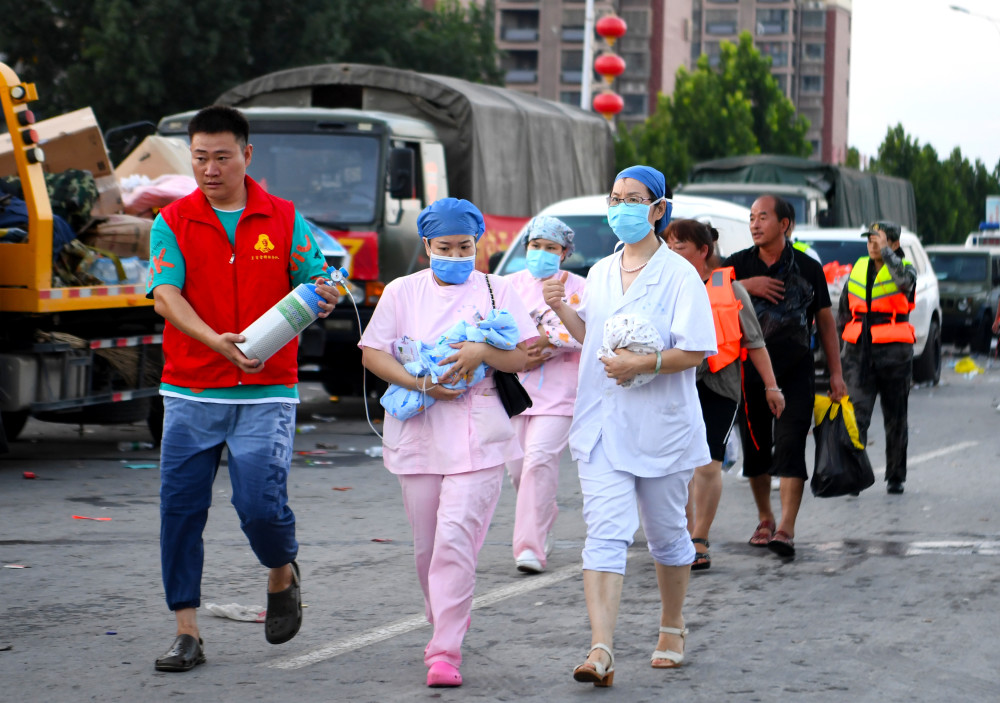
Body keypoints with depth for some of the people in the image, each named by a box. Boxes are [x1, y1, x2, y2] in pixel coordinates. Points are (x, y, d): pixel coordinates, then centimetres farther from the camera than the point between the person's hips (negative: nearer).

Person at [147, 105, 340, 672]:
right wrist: (217, 341, -25)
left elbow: (315, 282, 6)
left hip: (267, 394, -1)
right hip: (191, 392, 1)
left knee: (260, 505, -12)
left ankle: (283, 574, 22)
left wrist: (324, 296, -20)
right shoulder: (173, 223, 3)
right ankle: (187, 634, 7)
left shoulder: (285, 220, 5)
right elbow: (166, 296, -9)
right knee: (181, 509, -1)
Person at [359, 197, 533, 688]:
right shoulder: (402, 292, 10)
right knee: (427, 545, 8)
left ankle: (445, 652, -14)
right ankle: (445, 623, 33)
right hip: (419, 435, 2)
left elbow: (526, 357, 4)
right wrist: (422, 384, -10)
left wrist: (483, 352, -15)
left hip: (478, 436, -2)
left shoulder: (496, 291, 7)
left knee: (455, 537, -14)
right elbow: (371, 353, 4)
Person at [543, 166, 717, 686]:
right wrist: (562, 310, 6)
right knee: (604, 533, -11)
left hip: (661, 426, -3)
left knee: (666, 534, 12)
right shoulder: (600, 273, 11)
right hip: (602, 425, 3)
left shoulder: (678, 274, -7)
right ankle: (601, 651, -21)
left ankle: (672, 631, 33)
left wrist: (642, 364, -23)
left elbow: (695, 351, -12)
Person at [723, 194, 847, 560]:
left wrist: (836, 373, 7)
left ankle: (786, 529, -20)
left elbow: (825, 321, 10)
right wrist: (745, 286, -16)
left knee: (790, 447, -14)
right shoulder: (738, 265, 6)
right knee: (755, 448, 10)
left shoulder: (807, 268, 4)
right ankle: (764, 519, 30)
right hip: (749, 370, 2)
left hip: (795, 370, -2)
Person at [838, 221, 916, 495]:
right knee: (856, 413, -13)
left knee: (895, 418, 7)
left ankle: (895, 476, 19)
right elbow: (843, 312, 21)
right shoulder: (858, 269, 11)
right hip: (859, 351, 2)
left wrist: (885, 251, -25)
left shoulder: (904, 268, 0)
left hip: (894, 352, -2)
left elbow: (904, 279, -28)